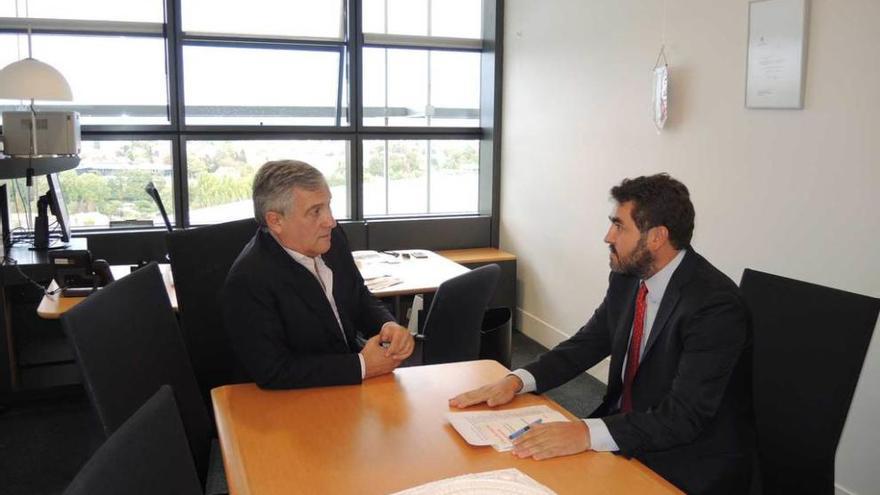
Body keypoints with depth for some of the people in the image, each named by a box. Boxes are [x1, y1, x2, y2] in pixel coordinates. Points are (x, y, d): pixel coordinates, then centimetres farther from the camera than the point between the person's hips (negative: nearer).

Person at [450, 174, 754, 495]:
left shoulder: (716, 305, -24)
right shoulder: (627, 278, -2)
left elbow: (684, 417, -28)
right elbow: (588, 343, 5)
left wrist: (587, 434, -39)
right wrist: (516, 380, -11)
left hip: (692, 463, -6)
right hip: (626, 428, 6)